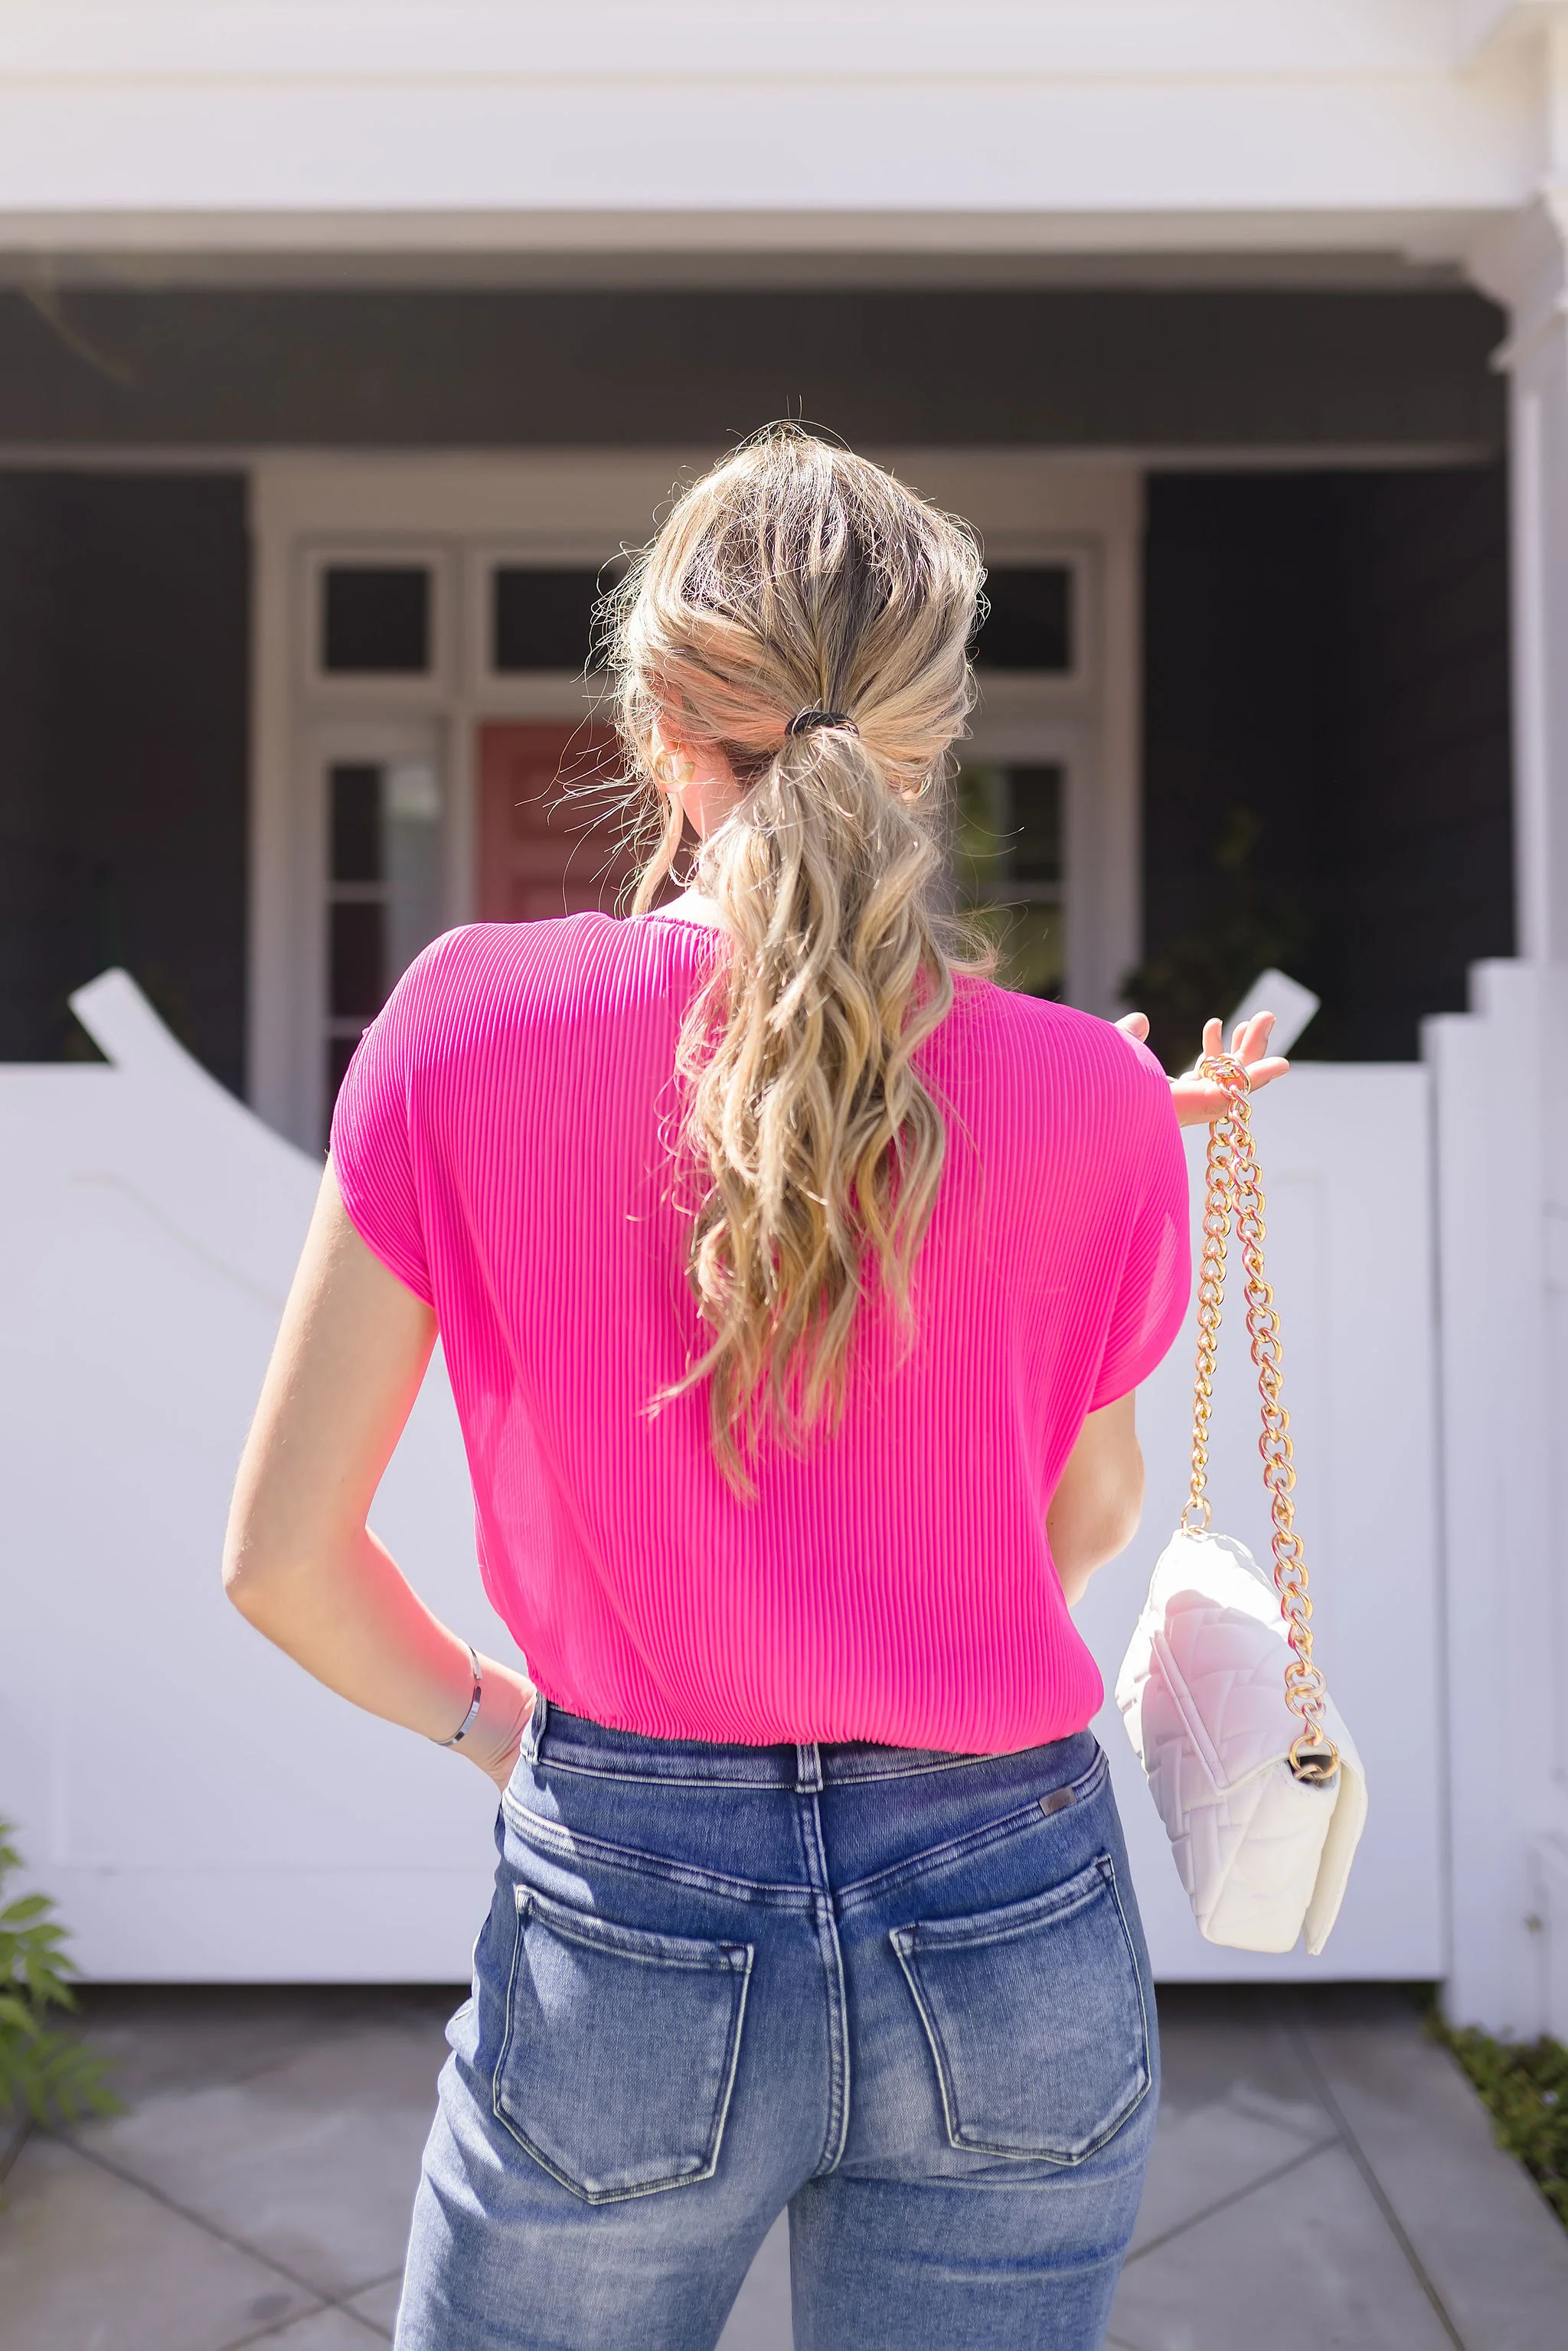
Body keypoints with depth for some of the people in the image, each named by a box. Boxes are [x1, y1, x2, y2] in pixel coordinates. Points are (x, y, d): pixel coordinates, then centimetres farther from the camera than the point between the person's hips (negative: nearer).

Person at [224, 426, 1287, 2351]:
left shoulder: (472, 1026, -13)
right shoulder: (1096, 1103, -11)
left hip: (630, 1932, -1)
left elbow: (279, 1556, -7)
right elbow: (1089, 1525, 5)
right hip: (1018, 1946, 2)